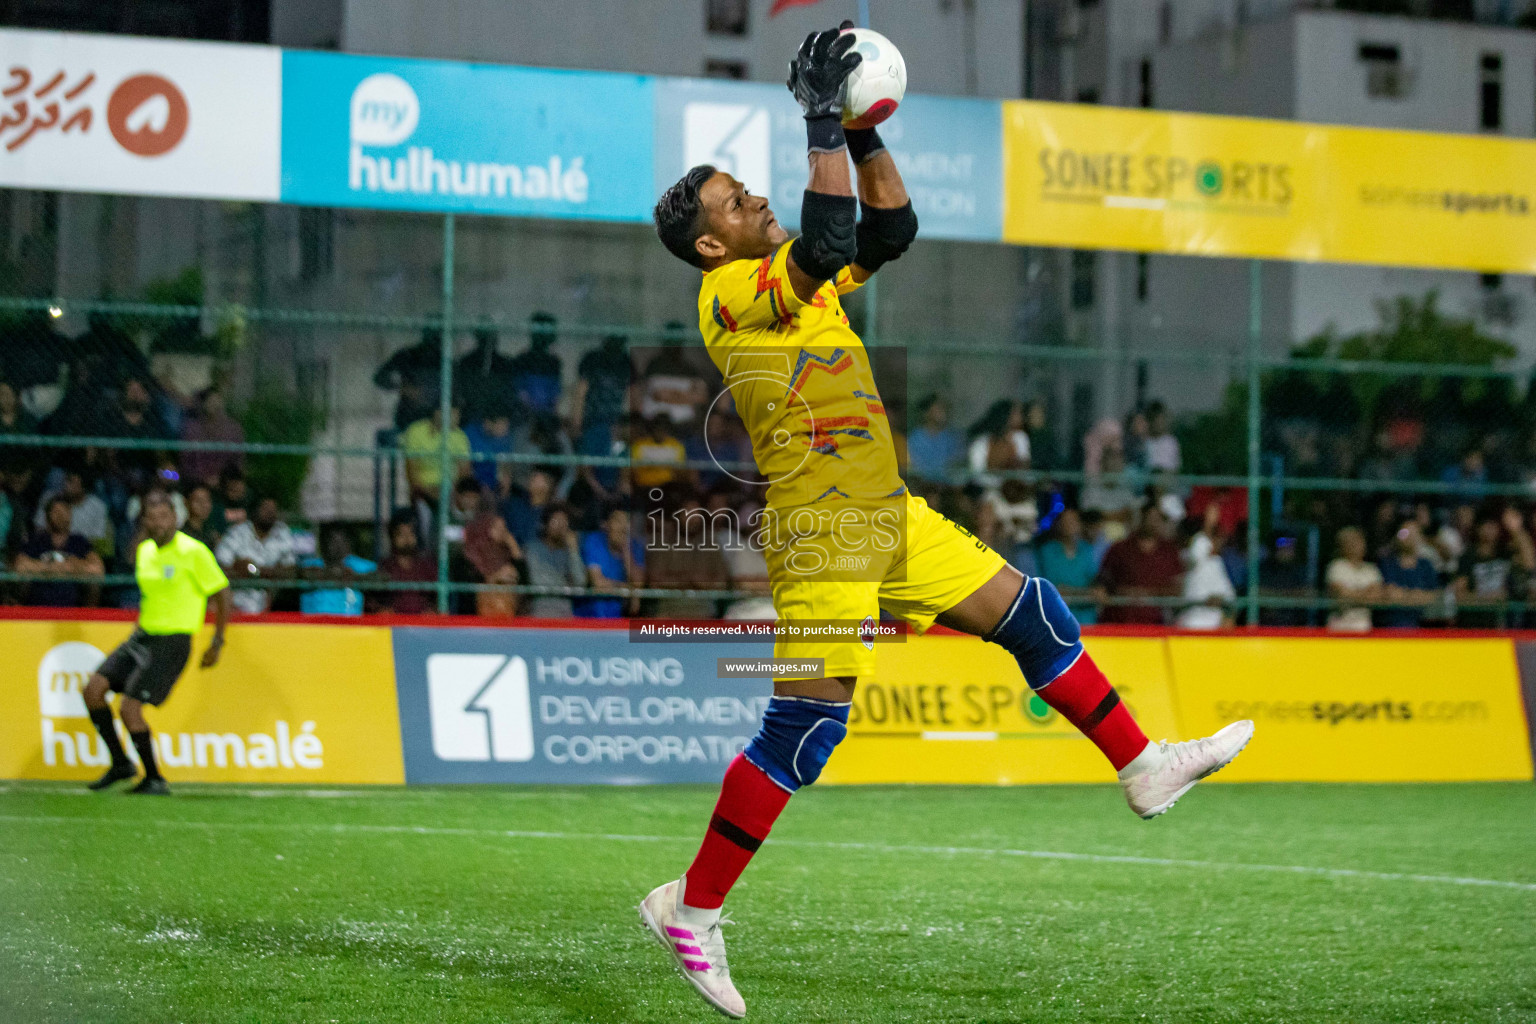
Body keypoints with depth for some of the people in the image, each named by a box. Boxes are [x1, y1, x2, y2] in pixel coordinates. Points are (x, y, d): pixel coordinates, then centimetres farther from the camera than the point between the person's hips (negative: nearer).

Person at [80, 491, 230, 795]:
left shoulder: (194, 551, -12)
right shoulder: (144, 551, 9)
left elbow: (222, 593, -6)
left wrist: (217, 643, -5)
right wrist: (141, 624, 17)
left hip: (173, 641, -7)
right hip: (142, 636, 7)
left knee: (129, 707, -15)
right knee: (94, 689, -5)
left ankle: (155, 779, 0)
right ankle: (120, 762, 9)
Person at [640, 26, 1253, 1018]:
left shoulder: (792, 279, 14)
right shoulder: (730, 293, -13)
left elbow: (889, 229, 17)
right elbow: (828, 241, -29)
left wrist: (866, 134, 5)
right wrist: (822, 122, -24)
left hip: (893, 519, 9)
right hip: (823, 539, -9)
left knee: (1033, 612, 11)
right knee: (806, 728, -9)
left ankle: (1144, 768, 20)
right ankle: (690, 908, 0)